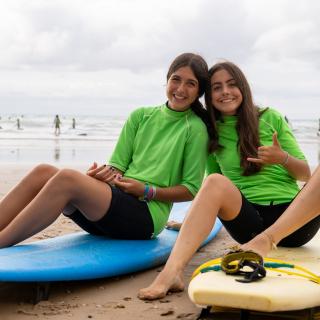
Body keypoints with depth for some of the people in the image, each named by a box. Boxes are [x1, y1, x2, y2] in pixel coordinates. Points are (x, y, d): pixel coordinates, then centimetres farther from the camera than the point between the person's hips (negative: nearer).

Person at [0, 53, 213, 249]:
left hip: (146, 216, -5)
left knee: (67, 178, -30)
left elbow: (191, 190, 1)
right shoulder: (141, 116, 16)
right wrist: (108, 173, -12)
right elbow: (118, 165, 11)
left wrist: (147, 191, -12)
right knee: (44, 172, -21)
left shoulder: (195, 129, 3)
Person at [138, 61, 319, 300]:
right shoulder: (213, 135, 12)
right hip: (250, 220, 0)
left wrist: (283, 159, -12)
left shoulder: (271, 118, 8)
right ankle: (172, 272, -44)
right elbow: (215, 186, 19)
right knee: (215, 182, -31)